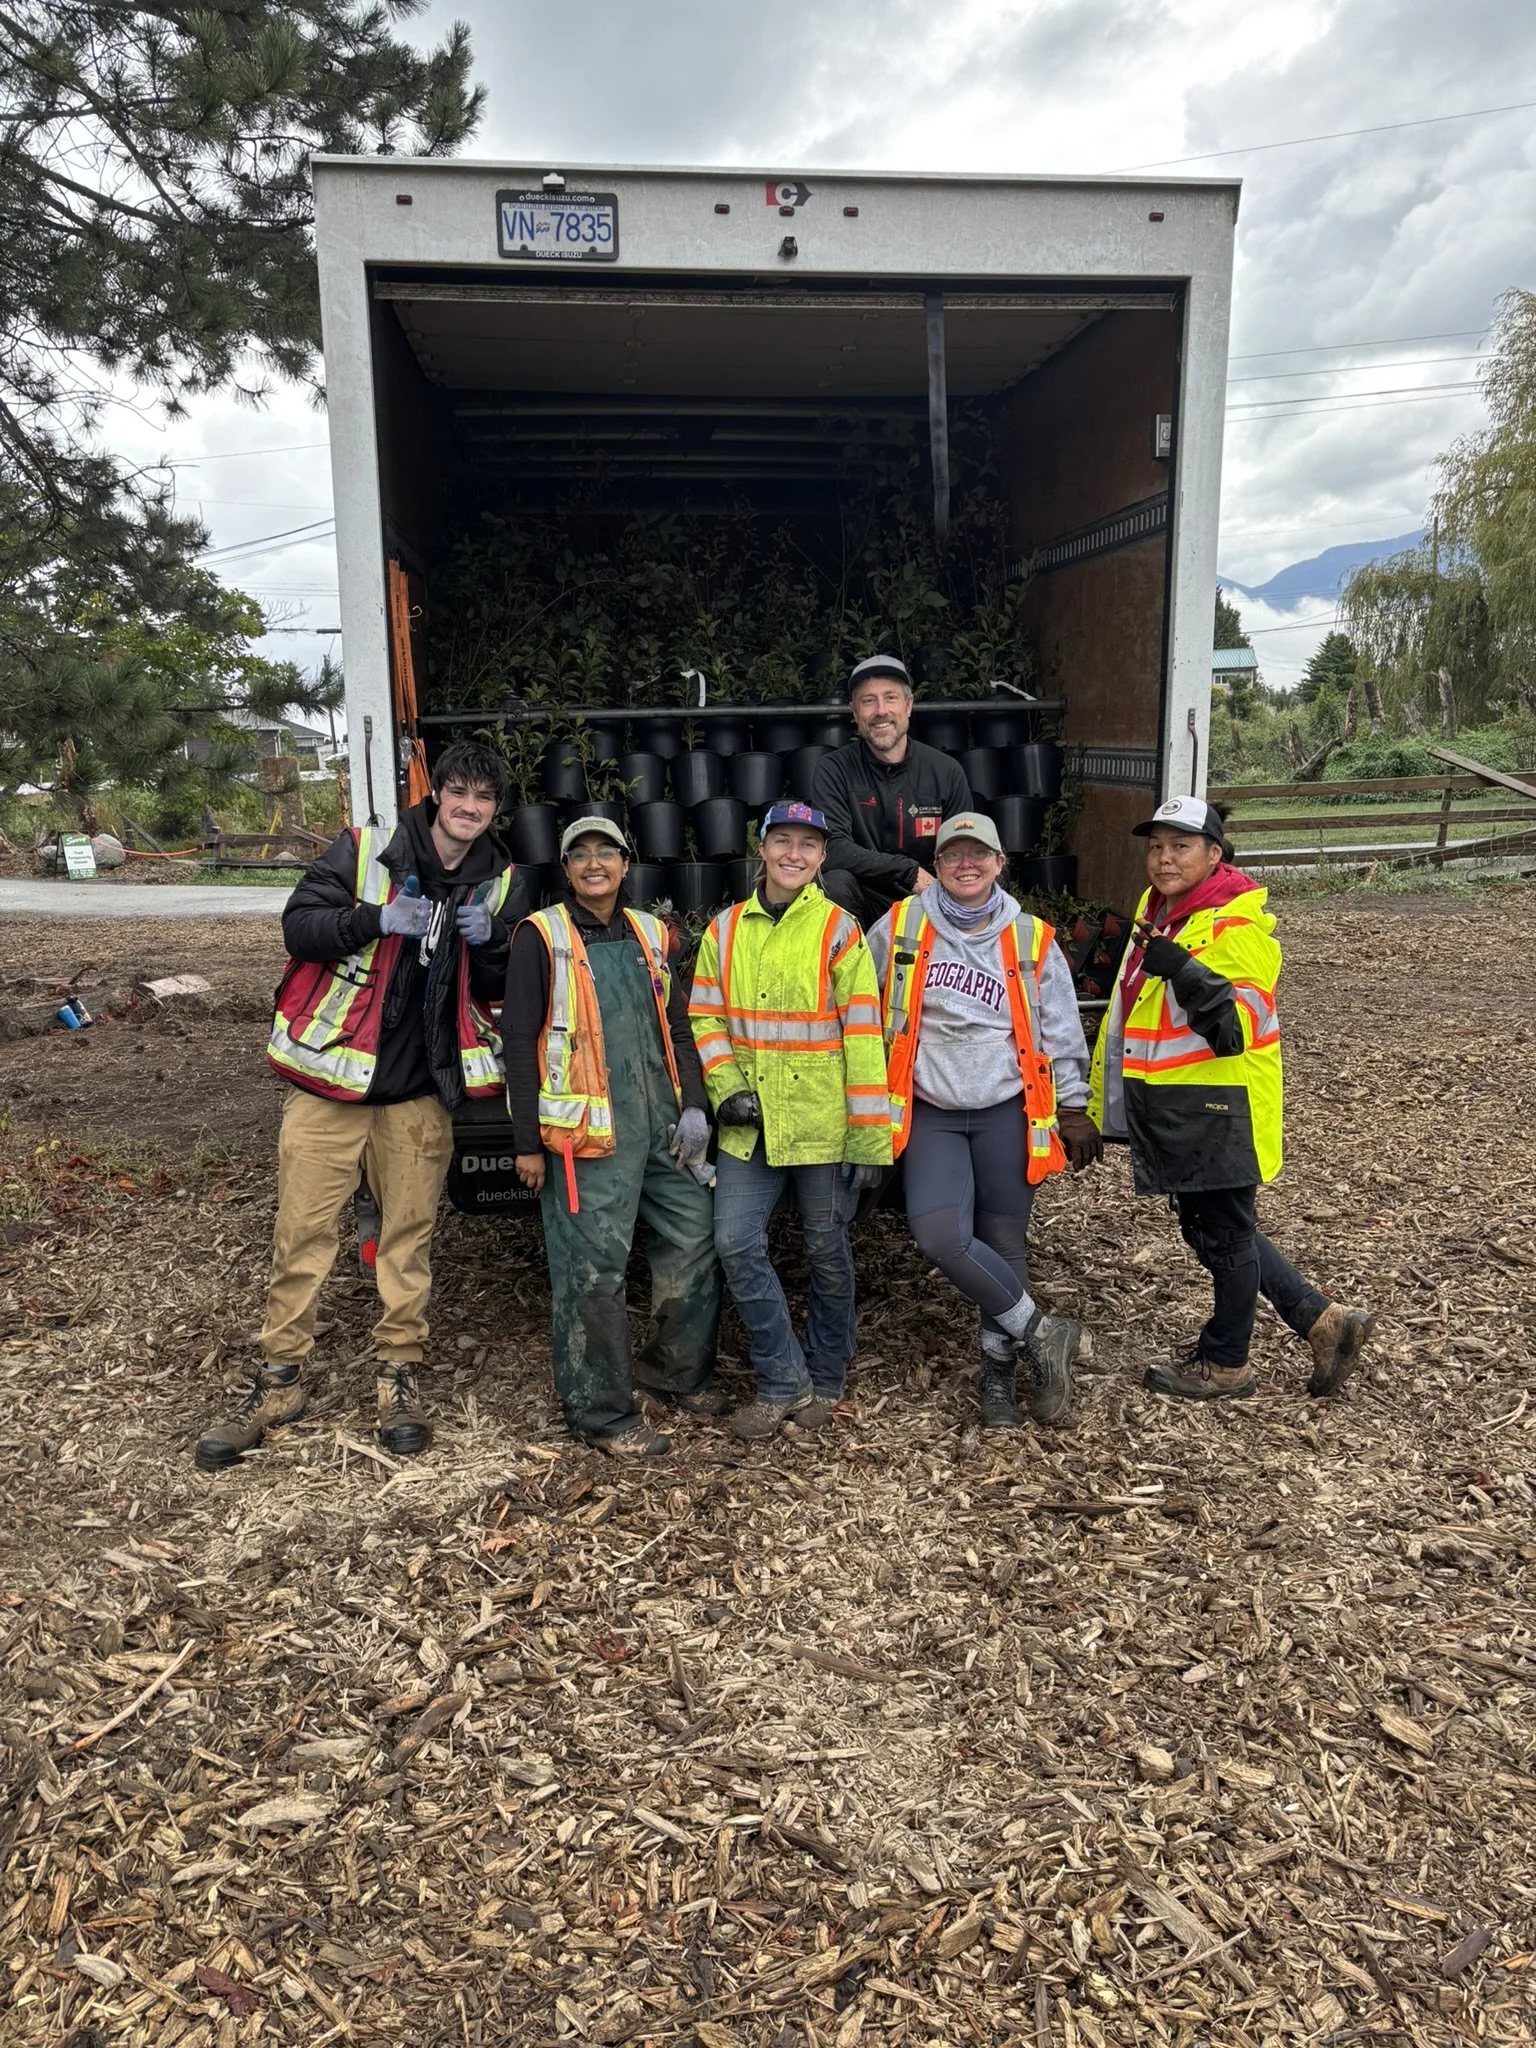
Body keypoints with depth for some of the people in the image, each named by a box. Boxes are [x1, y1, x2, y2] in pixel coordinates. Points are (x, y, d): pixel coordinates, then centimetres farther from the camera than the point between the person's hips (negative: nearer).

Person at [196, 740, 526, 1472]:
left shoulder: (502, 883, 6)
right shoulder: (363, 849, -3)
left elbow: (500, 992, 9)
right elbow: (298, 925, -7)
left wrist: (489, 945, -12)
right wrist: (377, 920, -22)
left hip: (422, 1090, 2)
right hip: (331, 1077, -2)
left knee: (409, 1234, 8)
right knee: (302, 1232, 3)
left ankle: (398, 1372, 22)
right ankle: (278, 1380, 17)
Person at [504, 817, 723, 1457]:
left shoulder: (650, 934, 15)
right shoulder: (542, 937, -2)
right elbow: (520, 1041, -4)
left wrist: (693, 1105, 5)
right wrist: (527, 1142, -8)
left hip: (660, 1123, 6)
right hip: (588, 1132, -6)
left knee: (693, 1238, 10)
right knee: (593, 1269, -2)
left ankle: (675, 1369, 31)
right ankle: (600, 1411, 12)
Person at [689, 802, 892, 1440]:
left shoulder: (838, 932, -4)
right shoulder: (726, 930, 7)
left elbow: (863, 1035, -7)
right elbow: (704, 1018, 10)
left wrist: (870, 1138, -11)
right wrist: (726, 1088, -7)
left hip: (823, 1124, -3)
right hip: (749, 1125, 3)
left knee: (827, 1252, 9)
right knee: (737, 1244, -4)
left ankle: (824, 1380, 29)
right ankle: (784, 1383, 13)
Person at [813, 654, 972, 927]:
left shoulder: (945, 771, 2)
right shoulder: (835, 769, -3)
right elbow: (831, 848, -16)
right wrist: (910, 872, -20)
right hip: (864, 904, -1)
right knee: (835, 882, -33)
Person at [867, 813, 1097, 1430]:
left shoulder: (1031, 939, 3)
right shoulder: (900, 928, 1)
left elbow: (1061, 1032, 10)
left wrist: (1074, 1111, 10)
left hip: (1008, 1112, 0)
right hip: (932, 1114, 0)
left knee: (1003, 1242, 3)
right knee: (940, 1235, -18)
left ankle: (999, 1376, 21)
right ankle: (1041, 1334, 1)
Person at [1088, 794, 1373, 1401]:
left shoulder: (1237, 923, -17)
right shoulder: (1157, 909, 10)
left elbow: (1241, 1025, -26)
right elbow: (1129, 1008, 21)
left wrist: (1186, 972, -38)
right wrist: (1107, 1095, 24)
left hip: (1218, 1106, -9)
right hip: (1166, 1107, 9)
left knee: (1225, 1235, 7)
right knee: (1206, 1231, 18)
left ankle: (1225, 1365, 25)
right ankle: (1323, 1320, 28)